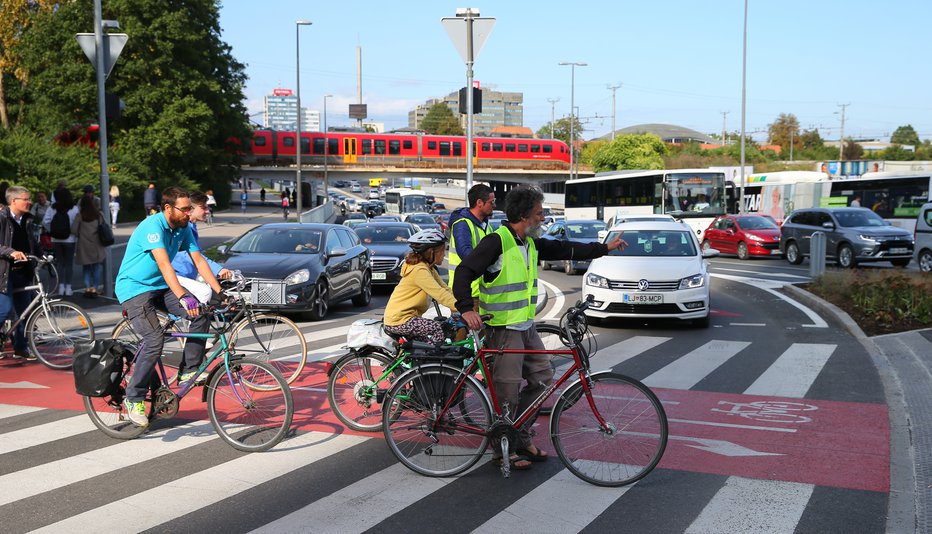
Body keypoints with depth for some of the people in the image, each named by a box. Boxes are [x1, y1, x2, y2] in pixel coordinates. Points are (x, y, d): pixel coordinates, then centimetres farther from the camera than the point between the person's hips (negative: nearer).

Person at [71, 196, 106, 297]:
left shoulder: (80, 216, -8)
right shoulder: (99, 214, -4)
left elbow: (73, 230, -9)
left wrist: (79, 235, 9)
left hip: (84, 246, 0)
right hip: (96, 246, 1)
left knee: (86, 268, 11)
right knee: (97, 267, 8)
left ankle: (87, 288, 3)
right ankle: (94, 288, -1)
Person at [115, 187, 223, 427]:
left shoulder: (183, 229, 1)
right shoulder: (153, 226, -24)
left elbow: (199, 260, 2)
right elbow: (164, 264, -35)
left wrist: (219, 293, -8)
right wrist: (184, 298, -46)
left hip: (160, 286, 7)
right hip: (135, 287, -7)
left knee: (202, 314, -14)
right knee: (155, 341, -23)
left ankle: (188, 371, -3)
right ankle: (133, 399, -9)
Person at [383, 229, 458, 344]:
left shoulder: (429, 269, 11)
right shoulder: (419, 270, -20)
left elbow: (446, 290, 4)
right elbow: (441, 295, -28)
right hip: (399, 321, -10)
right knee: (439, 329, -19)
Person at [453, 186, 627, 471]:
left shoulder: (531, 244, 11)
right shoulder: (497, 241, -16)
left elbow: (563, 249, 21)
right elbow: (464, 271, -20)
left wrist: (604, 248, 24)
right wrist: (466, 307, -32)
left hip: (526, 327, 9)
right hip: (503, 328, -9)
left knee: (542, 379, 12)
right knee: (507, 391, -4)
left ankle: (521, 439, 23)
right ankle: (503, 450, 10)